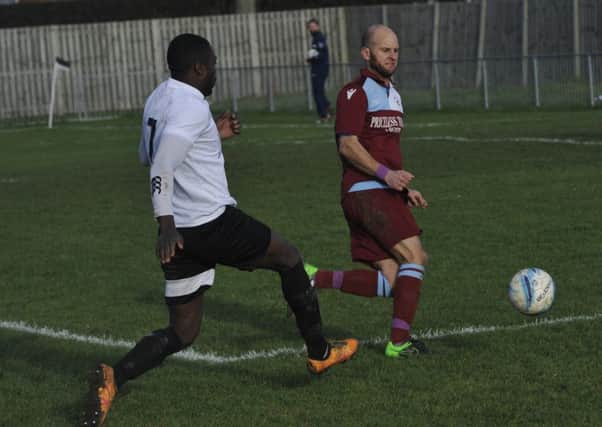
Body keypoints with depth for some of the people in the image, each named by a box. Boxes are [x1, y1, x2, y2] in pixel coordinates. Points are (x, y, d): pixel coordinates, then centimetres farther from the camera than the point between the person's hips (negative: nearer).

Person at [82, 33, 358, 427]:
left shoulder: (158, 99, 13)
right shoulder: (191, 106, -15)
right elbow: (162, 165, -27)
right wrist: (167, 224, -30)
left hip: (181, 232, 8)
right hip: (214, 224, -8)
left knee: (182, 332, 10)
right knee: (289, 257, 18)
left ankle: (114, 378, -14)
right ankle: (320, 353, 28)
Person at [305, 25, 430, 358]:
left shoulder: (392, 95, 23)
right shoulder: (356, 92, -6)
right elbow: (348, 145, -15)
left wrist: (405, 189, 18)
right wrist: (385, 174, -24)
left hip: (385, 194, 9)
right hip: (366, 192, -9)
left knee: (390, 281, 0)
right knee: (414, 257, -15)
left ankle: (315, 280, 4)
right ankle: (399, 342, -13)